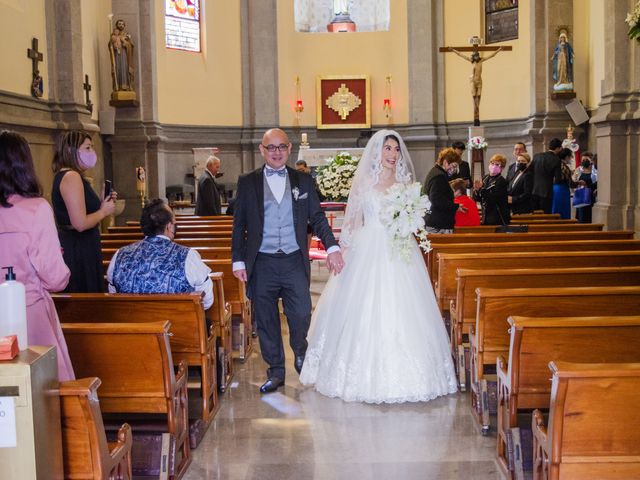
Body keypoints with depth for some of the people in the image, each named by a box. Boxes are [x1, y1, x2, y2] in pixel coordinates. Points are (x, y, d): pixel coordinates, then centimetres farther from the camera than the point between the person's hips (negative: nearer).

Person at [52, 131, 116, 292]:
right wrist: (104, 211, -8)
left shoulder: (64, 176, 16)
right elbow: (80, 223, -24)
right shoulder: (71, 177, -15)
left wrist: (102, 204, 12)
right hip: (78, 250, -10)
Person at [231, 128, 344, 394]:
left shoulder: (303, 181, 8)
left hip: (295, 262, 0)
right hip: (261, 263, 0)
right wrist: (238, 260, -1)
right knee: (266, 321, 5)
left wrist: (332, 247, -7)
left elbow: (317, 217, 7)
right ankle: (275, 371, 20)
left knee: (301, 316, -1)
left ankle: (301, 356, 29)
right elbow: (239, 225, 5)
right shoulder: (247, 182, 5)